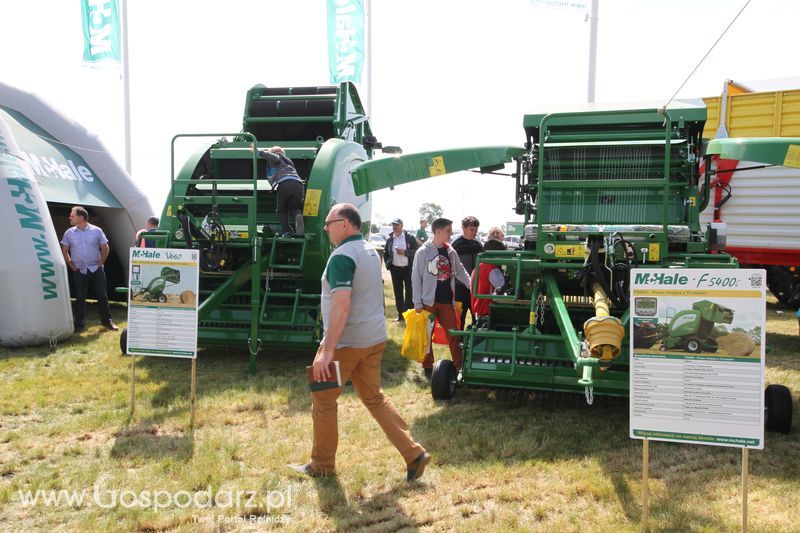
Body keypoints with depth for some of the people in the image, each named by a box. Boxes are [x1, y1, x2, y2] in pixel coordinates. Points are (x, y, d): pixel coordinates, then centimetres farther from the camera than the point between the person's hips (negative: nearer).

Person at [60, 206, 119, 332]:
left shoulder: (96, 231, 0)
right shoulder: (69, 233, 4)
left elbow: (105, 248, 4)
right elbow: (64, 251, 9)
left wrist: (100, 264, -1)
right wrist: (72, 266, 2)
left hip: (96, 269, -1)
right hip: (79, 271, 1)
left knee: (102, 296, 3)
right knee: (80, 298, 4)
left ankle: (107, 321, 13)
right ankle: (79, 324, 12)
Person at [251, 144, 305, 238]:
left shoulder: (277, 156, 21)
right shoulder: (288, 161, 40)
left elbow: (275, 158, -2)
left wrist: (259, 152, -5)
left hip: (284, 183, -5)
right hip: (298, 184, 5)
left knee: (282, 210, 12)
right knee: (294, 207, 18)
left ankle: (287, 231, -7)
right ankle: (298, 215, -18)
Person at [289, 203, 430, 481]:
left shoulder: (342, 256, -18)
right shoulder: (371, 252, 11)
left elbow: (341, 306, -27)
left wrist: (326, 350, -27)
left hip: (346, 342, -8)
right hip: (375, 338, 9)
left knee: (323, 400, 8)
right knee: (374, 397, 16)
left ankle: (322, 465, 22)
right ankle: (414, 453, 12)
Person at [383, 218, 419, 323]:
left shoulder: (410, 238, -5)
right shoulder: (390, 239, 7)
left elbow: (417, 250, -8)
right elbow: (385, 253, 18)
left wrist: (405, 252, -19)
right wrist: (388, 263, 4)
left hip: (408, 268, -4)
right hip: (395, 269, 4)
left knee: (409, 291, -1)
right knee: (398, 293, 9)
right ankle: (400, 315, 17)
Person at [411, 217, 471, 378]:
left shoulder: (451, 251, 6)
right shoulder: (423, 252, -9)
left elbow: (460, 271, 12)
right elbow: (416, 278, -9)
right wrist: (417, 303, -10)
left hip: (447, 301, 4)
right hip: (428, 302, -4)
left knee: (454, 334, 3)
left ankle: (459, 367, 9)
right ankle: (428, 367, 20)